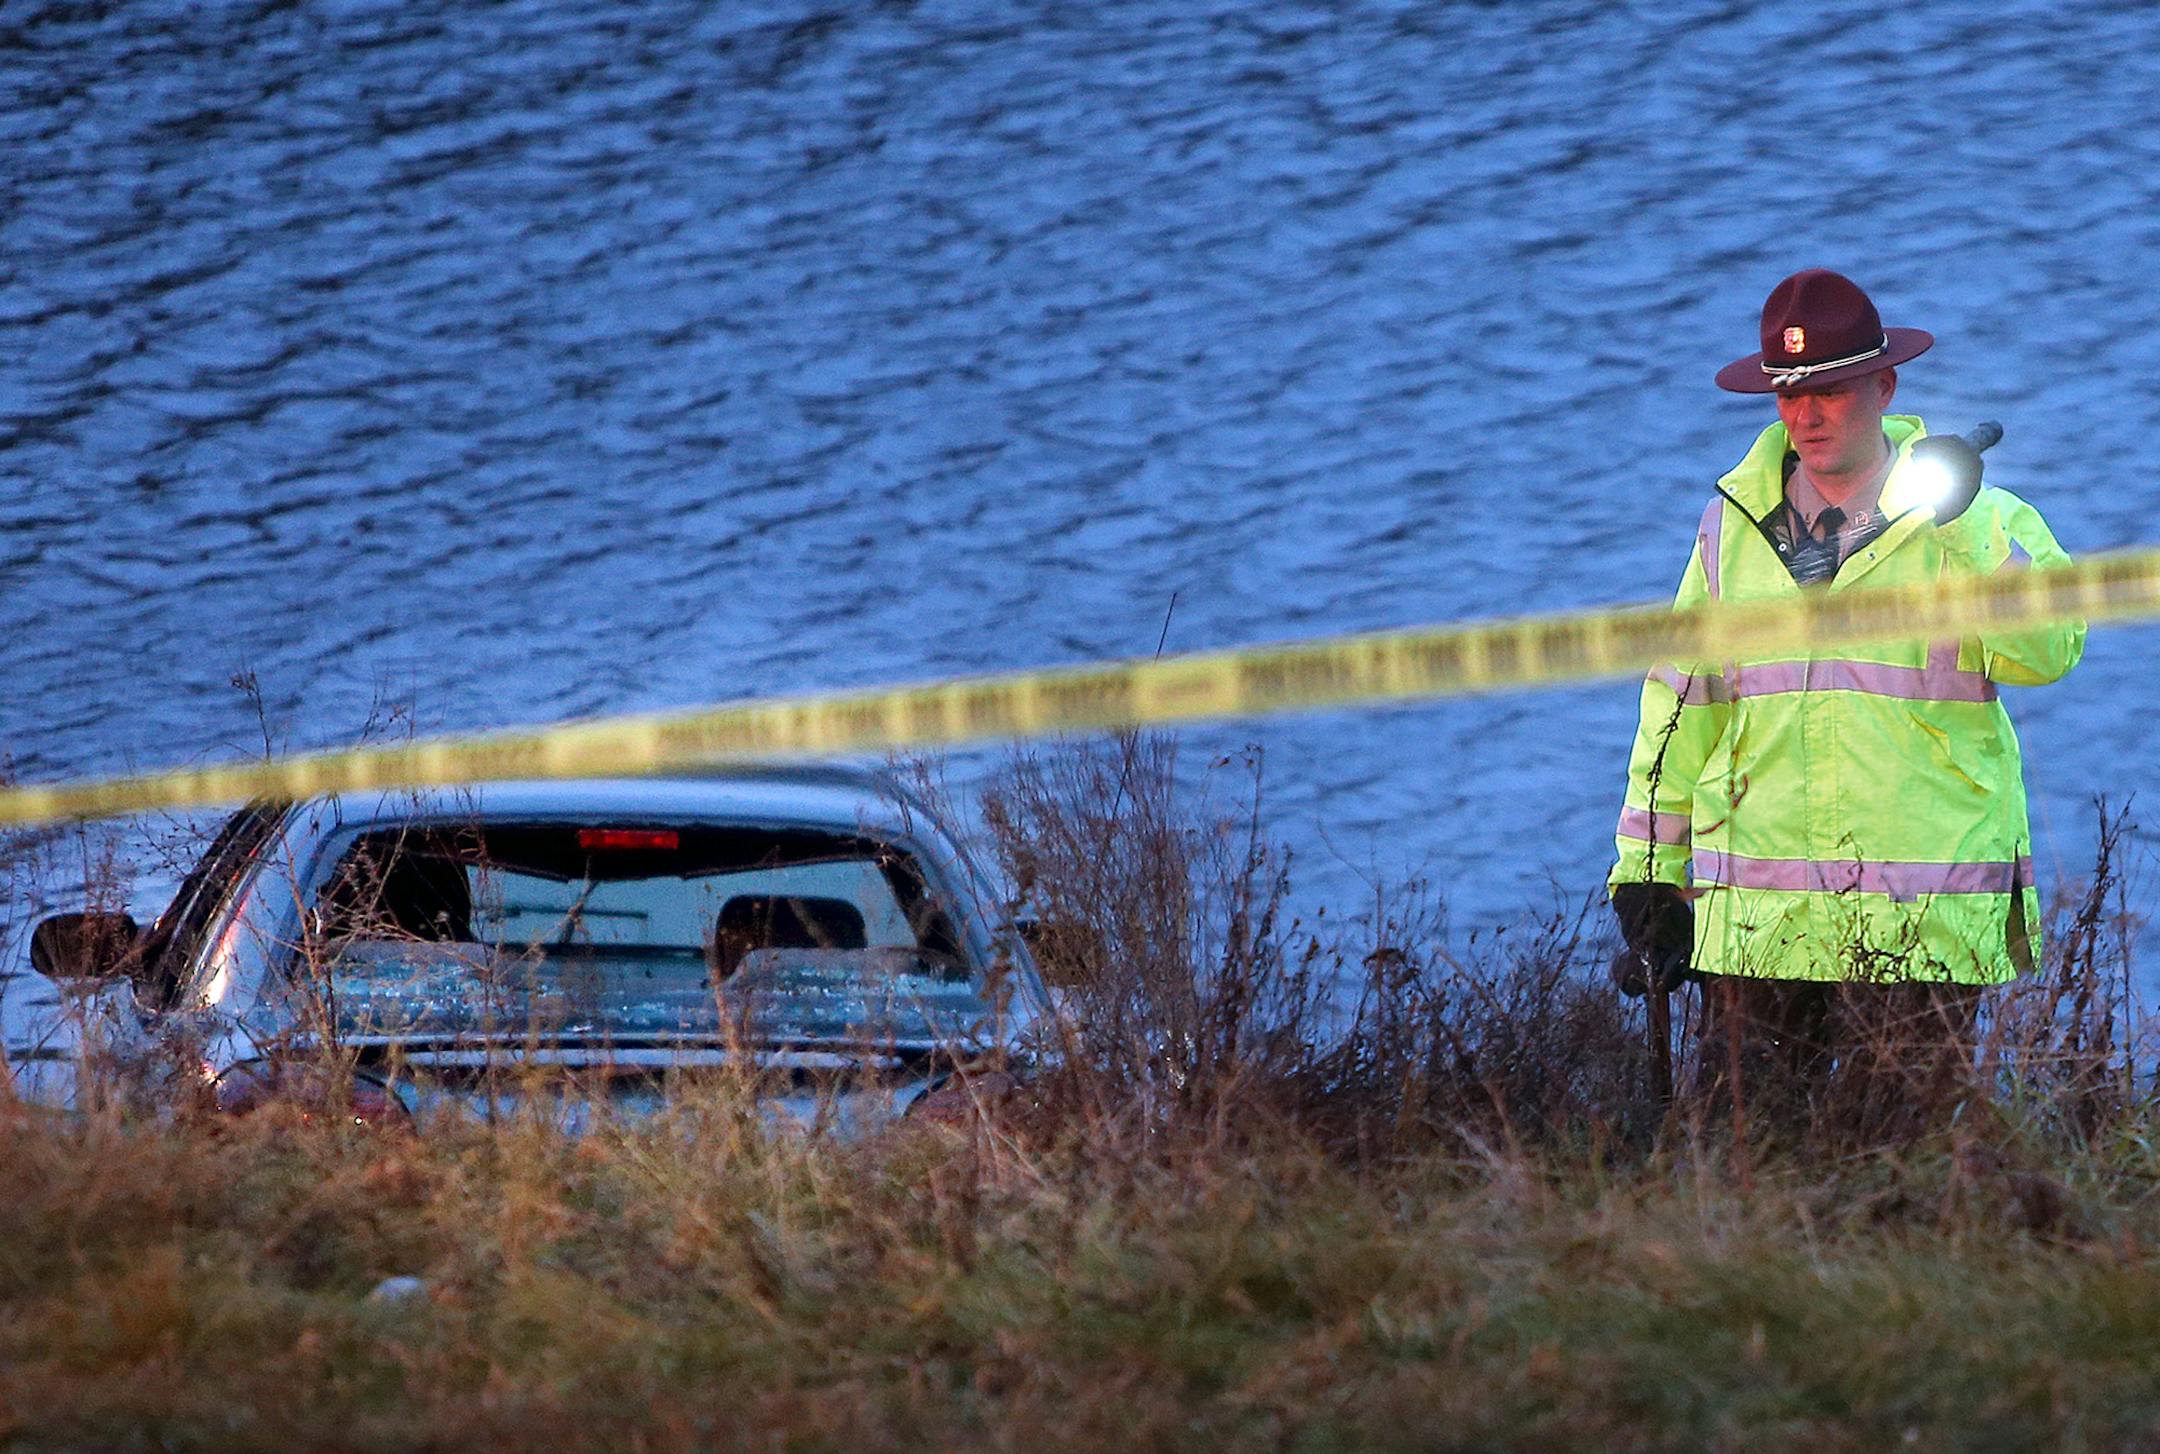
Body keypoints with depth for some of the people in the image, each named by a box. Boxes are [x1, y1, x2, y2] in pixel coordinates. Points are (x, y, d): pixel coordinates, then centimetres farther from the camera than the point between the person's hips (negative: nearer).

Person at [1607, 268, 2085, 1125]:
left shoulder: (1980, 528, 3)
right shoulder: (1734, 526, 13)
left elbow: (2047, 652, -14)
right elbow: (1681, 709, 17)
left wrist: (1965, 527, -22)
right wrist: (1649, 878, 15)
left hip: (1921, 926, -3)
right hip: (1756, 923, 3)